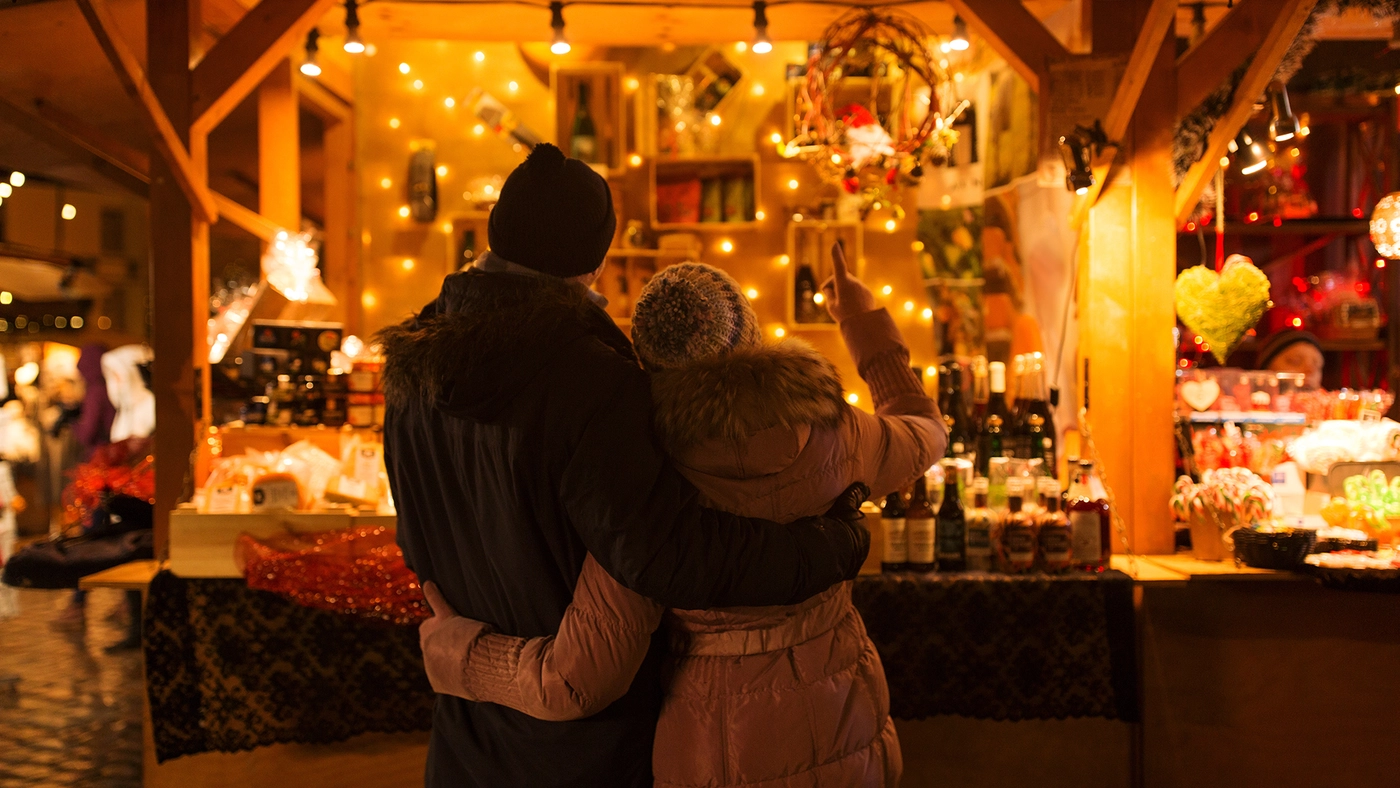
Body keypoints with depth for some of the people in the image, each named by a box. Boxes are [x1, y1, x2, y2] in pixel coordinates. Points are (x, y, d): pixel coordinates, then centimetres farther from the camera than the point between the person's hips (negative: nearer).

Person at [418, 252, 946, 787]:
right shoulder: (831, 431, -12)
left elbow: (575, 682, -18)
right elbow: (925, 433, 13)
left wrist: (452, 644, -2)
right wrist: (865, 322, 22)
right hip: (845, 738, 3)